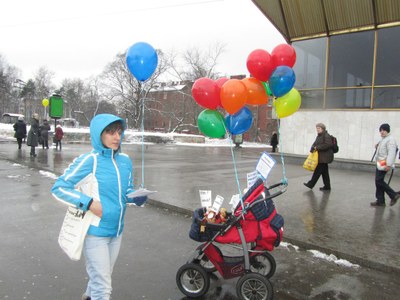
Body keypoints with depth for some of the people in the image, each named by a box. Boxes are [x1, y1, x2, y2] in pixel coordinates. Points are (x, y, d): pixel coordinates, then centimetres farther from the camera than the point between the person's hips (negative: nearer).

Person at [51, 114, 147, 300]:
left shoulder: (125, 160, -1)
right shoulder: (89, 160, -18)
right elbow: (58, 188, -14)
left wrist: (137, 197, -9)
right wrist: (88, 203, -23)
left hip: (117, 231, 6)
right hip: (95, 232, -6)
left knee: (101, 277, 28)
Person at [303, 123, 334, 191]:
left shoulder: (326, 136, -14)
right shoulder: (319, 136, 15)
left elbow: (327, 145, -24)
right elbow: (315, 143, 13)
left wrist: (317, 147, -21)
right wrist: (313, 148, -9)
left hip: (324, 157, -10)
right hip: (321, 157, 10)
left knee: (318, 171, -5)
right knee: (324, 172, 13)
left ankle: (311, 184, 1)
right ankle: (327, 186, 20)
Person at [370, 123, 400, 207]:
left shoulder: (390, 139, -12)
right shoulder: (383, 139, 18)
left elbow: (391, 153, -21)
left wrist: (388, 165, -26)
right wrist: (377, 147, 10)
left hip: (384, 164, -10)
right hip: (380, 163, 10)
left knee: (379, 181, -11)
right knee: (378, 181, 9)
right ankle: (380, 201, 14)